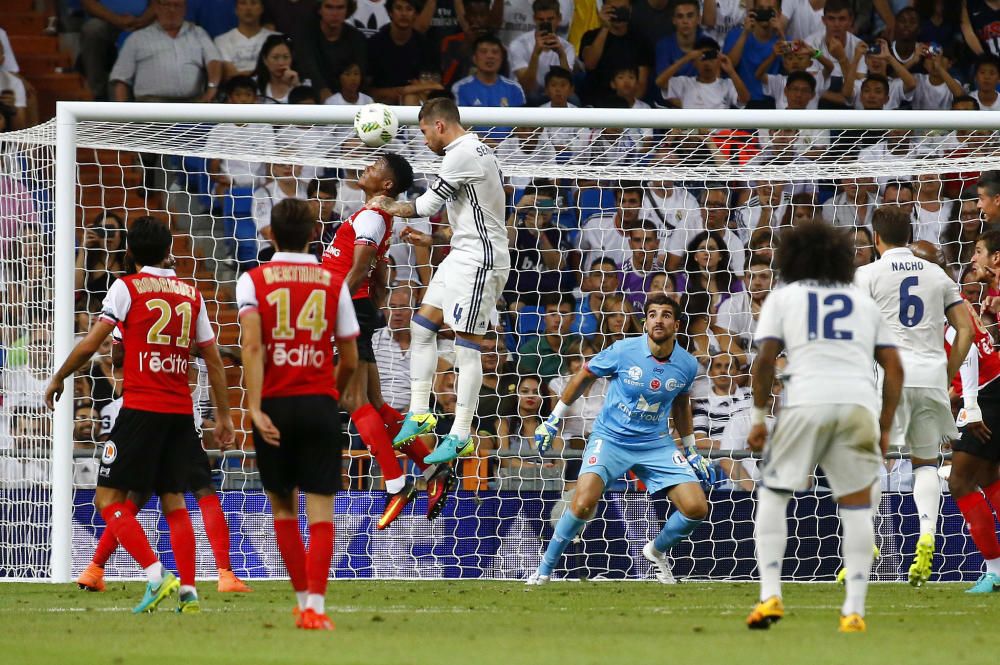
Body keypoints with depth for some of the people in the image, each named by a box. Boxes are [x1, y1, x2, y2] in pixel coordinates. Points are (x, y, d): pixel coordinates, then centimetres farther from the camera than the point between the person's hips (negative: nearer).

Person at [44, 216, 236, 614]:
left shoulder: (127, 287, -2)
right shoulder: (191, 294, 12)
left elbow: (90, 344, -5)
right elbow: (213, 360, 14)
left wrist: (57, 379, 9)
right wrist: (223, 415, 20)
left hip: (141, 407, -5)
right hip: (182, 411, 5)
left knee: (109, 498, -2)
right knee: (173, 501, 13)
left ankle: (156, 575, -17)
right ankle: (188, 591, 2)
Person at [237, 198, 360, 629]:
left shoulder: (253, 281, 1)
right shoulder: (333, 283, 5)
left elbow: (252, 345, -13)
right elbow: (350, 359, 7)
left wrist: (255, 407, -17)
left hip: (275, 404, 0)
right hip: (320, 403, 0)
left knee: (282, 508, 17)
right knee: (320, 512, -2)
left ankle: (303, 600, 22)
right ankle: (314, 608, -15)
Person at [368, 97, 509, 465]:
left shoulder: (462, 155, -16)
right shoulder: (476, 149, 15)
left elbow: (426, 206, -12)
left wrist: (387, 207, 7)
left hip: (479, 257, -11)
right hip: (462, 254, 11)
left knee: (466, 344, -10)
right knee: (422, 325, 10)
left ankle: (460, 437, -10)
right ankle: (419, 414, 12)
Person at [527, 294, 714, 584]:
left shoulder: (687, 365, -5)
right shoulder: (623, 351, -15)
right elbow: (583, 376, 2)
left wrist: (691, 450, 23)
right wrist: (553, 419, 6)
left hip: (655, 443, 3)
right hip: (610, 437, -3)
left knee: (696, 508, -8)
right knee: (584, 503, -25)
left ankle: (657, 551, 24)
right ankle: (545, 570, -5)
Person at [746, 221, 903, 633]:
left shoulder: (783, 296, 16)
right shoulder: (863, 301, 24)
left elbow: (765, 359, 2)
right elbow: (894, 368, 16)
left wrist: (758, 418, 7)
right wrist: (885, 428, 20)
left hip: (807, 400, -2)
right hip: (859, 403, 2)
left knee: (772, 494, 14)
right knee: (857, 504, 12)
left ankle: (770, 595, 2)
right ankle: (854, 611, 4)